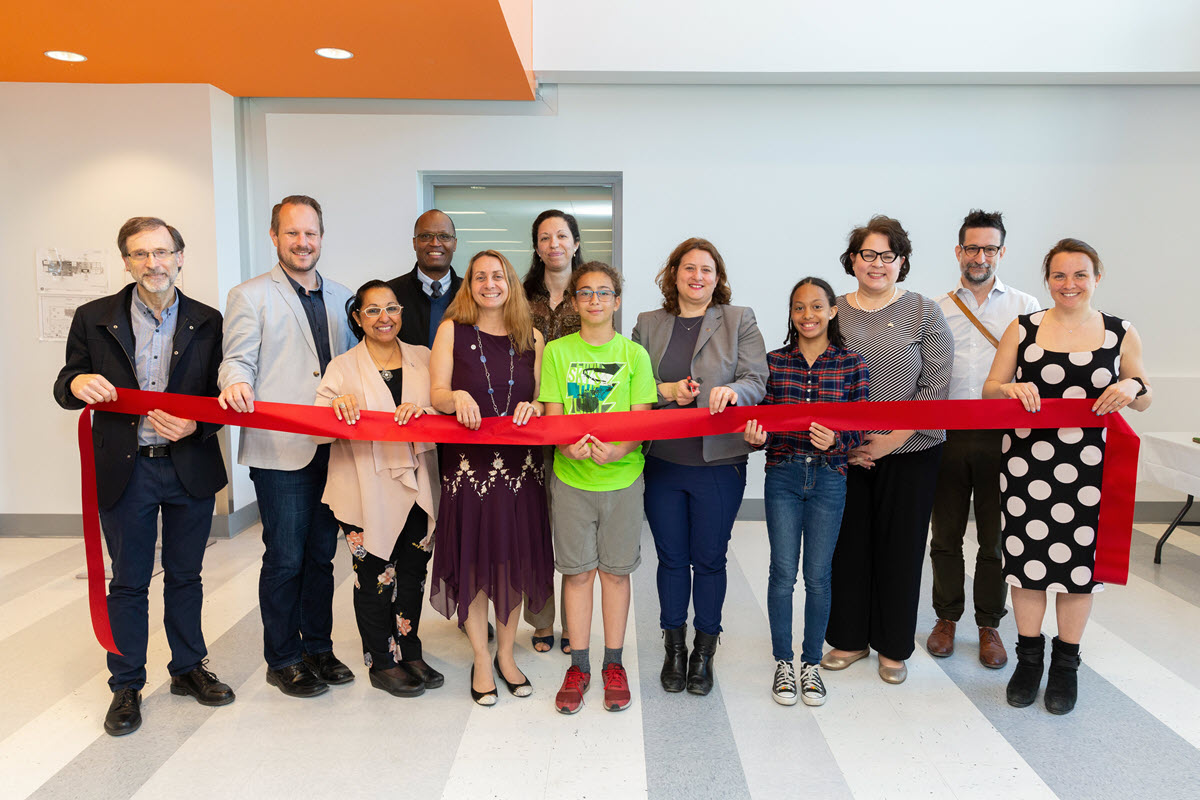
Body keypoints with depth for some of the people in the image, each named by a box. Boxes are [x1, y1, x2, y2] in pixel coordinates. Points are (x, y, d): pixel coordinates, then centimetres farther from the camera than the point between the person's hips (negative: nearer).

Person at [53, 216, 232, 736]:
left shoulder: (207, 323, 2)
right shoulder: (94, 319, 1)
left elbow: (222, 396, 2)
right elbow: (65, 387, 5)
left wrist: (194, 425, -17)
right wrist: (77, 384, -19)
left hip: (190, 468, 1)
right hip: (124, 470, 0)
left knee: (185, 575, 14)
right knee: (128, 582, 10)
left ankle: (189, 669, 31)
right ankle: (126, 687, 25)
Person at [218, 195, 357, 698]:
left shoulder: (341, 298, 17)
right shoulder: (249, 296, 3)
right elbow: (238, 360, -6)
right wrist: (236, 385, -28)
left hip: (333, 448, 5)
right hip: (280, 449, -4)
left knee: (321, 555, 13)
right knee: (285, 558, 1)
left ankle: (318, 648, 27)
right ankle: (283, 660, 17)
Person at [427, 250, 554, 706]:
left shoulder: (531, 338, 9)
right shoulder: (452, 331, 3)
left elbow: (546, 398, 9)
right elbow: (437, 395, -3)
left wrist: (534, 406, -13)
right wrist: (457, 397, -25)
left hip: (521, 464, 2)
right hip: (469, 463, -2)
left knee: (514, 558, 9)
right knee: (474, 559, 4)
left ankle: (506, 654, 28)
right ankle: (481, 660, 22)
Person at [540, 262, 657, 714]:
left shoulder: (634, 354, 1)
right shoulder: (556, 351, 3)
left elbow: (641, 418, -3)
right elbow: (552, 415, -1)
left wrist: (619, 449, -23)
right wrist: (567, 445, -22)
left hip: (622, 476, 0)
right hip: (570, 476, 0)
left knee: (616, 570, 8)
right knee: (577, 571, 7)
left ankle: (613, 663, 23)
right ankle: (579, 665, 21)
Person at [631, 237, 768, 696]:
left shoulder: (740, 321, 4)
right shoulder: (648, 324, 10)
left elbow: (757, 380, -5)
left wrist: (732, 391, -26)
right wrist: (665, 391, -10)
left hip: (719, 461, -1)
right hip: (662, 461, 2)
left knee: (709, 559, 8)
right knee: (672, 558, 11)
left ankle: (704, 651, 26)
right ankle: (674, 648, 28)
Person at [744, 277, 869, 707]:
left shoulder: (852, 363, 1)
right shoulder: (774, 361, 4)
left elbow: (859, 429, 0)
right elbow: (761, 420, 5)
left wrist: (836, 440, -20)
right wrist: (755, 436, -17)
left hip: (829, 478, 0)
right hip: (782, 475, 1)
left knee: (818, 574, 7)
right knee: (783, 571, 4)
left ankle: (811, 663, 24)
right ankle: (783, 662, 21)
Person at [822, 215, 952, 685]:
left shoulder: (924, 313, 0)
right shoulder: (833, 312, 4)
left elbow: (936, 388, -5)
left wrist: (892, 439, -12)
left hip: (909, 454, -1)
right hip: (845, 455, 2)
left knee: (900, 547, 7)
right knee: (849, 543, 8)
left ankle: (893, 647, 24)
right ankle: (850, 639, 26)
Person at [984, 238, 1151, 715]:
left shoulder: (1121, 334, 5)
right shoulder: (1022, 329, 4)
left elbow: (1144, 401, 11)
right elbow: (989, 389, 5)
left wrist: (1132, 388, -12)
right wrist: (1012, 389, -17)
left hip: (1088, 467, 0)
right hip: (1027, 465, 0)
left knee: (1078, 561, 7)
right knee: (1026, 557, 6)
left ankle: (1065, 664, 26)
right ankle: (1029, 657, 25)